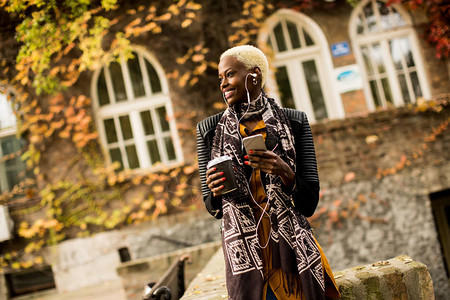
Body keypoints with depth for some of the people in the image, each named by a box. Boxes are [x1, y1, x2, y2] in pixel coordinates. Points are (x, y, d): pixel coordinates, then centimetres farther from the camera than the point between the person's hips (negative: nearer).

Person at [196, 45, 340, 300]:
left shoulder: (293, 122, 0)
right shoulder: (210, 130, 2)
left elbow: (310, 205, -1)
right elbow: (213, 208, 8)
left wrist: (286, 174, -19)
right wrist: (216, 192, -13)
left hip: (293, 250, 0)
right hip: (245, 256, 0)